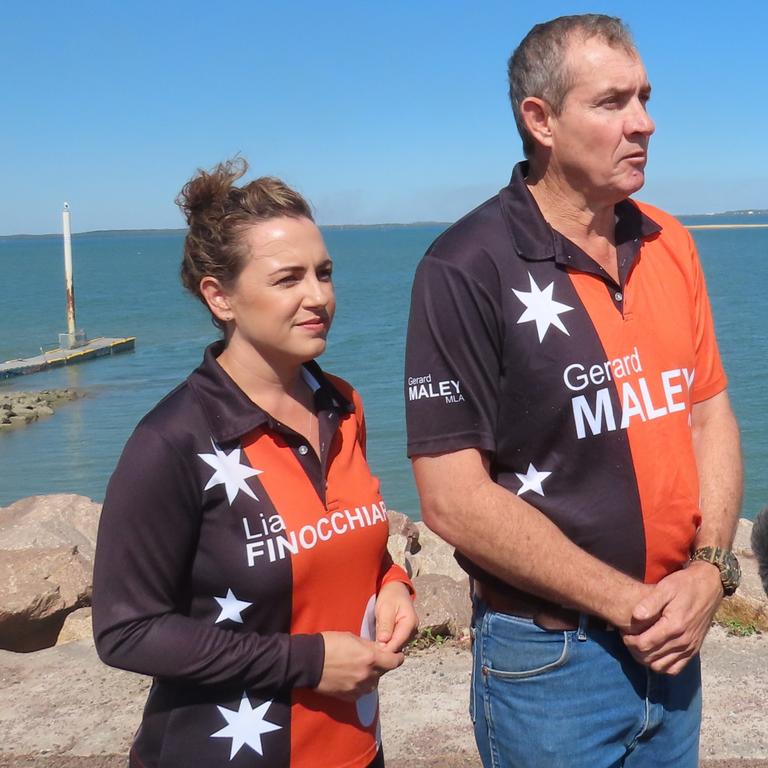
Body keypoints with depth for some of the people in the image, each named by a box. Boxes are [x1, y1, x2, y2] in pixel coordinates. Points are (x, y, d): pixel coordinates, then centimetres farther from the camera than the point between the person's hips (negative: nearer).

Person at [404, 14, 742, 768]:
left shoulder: (669, 246, 3)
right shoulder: (467, 269, -16)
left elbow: (710, 415, 8)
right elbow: (454, 500, -19)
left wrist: (708, 571, -7)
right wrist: (629, 602, -16)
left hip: (670, 642, 6)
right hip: (548, 656, -5)